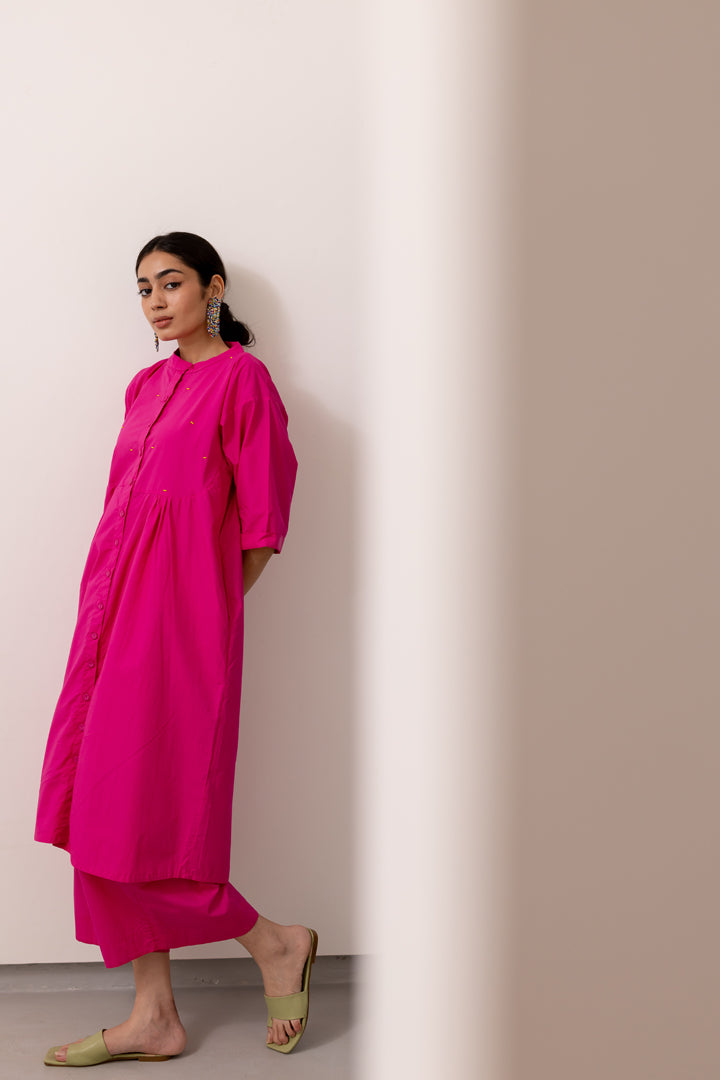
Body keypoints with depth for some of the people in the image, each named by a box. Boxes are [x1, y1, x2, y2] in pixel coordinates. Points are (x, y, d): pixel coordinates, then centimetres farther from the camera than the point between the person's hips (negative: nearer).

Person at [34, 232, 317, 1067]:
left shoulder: (241, 378, -6)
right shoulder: (147, 385, 16)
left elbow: (264, 524, -7)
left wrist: (206, 605, -1)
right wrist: (114, 603, 12)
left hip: (180, 621, -8)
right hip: (116, 613, 8)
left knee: (139, 817, -7)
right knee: (105, 816, 6)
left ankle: (275, 943, 13)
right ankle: (154, 1016, 16)